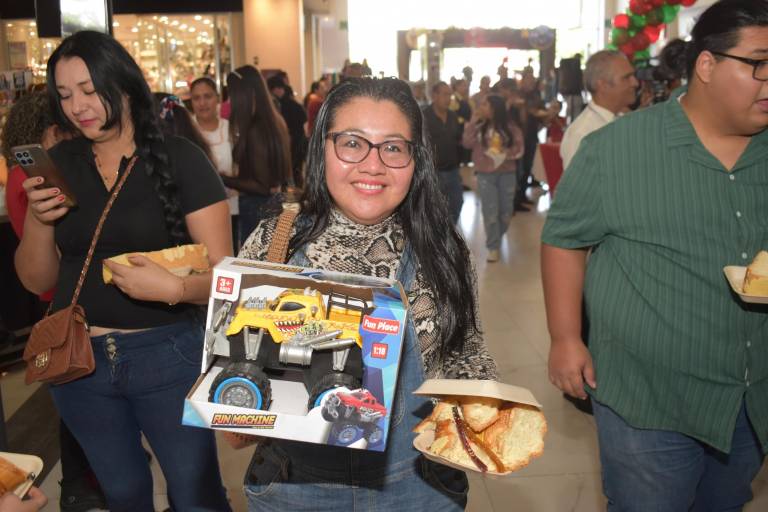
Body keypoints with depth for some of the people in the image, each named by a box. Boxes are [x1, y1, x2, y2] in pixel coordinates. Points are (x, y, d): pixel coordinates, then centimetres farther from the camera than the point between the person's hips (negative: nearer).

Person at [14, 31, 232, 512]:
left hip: (168, 354, -4)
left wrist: (173, 288, -31)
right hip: (76, 359, 4)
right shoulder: (58, 163, 2)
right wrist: (38, 220, -12)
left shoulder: (179, 159, -10)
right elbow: (38, 282, 6)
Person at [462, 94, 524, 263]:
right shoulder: (479, 126, 0)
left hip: (507, 173, 1)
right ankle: (493, 247, 7)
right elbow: (467, 143, -12)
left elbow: (519, 147, 0)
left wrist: (505, 153, -18)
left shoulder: (510, 126, -1)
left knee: (506, 211, 10)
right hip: (485, 174, -1)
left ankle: (496, 238, 35)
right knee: (490, 212, -2)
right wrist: (473, 122, -15)